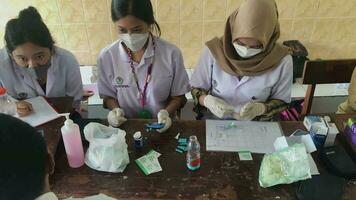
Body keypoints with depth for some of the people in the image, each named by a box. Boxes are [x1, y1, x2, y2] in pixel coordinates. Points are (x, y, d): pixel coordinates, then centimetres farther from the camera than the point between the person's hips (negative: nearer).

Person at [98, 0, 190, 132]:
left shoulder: (171, 53, -13)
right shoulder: (106, 57, -9)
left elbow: (178, 95, 0)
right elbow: (108, 95, 6)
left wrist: (166, 112, -17)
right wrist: (115, 109, -13)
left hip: (162, 126, 0)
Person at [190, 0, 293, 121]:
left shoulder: (282, 60, -15)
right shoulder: (213, 51, -16)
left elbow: (281, 101, -3)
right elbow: (196, 88, -4)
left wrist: (260, 108, -21)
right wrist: (208, 101, -24)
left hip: (256, 124, 1)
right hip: (214, 119, 0)